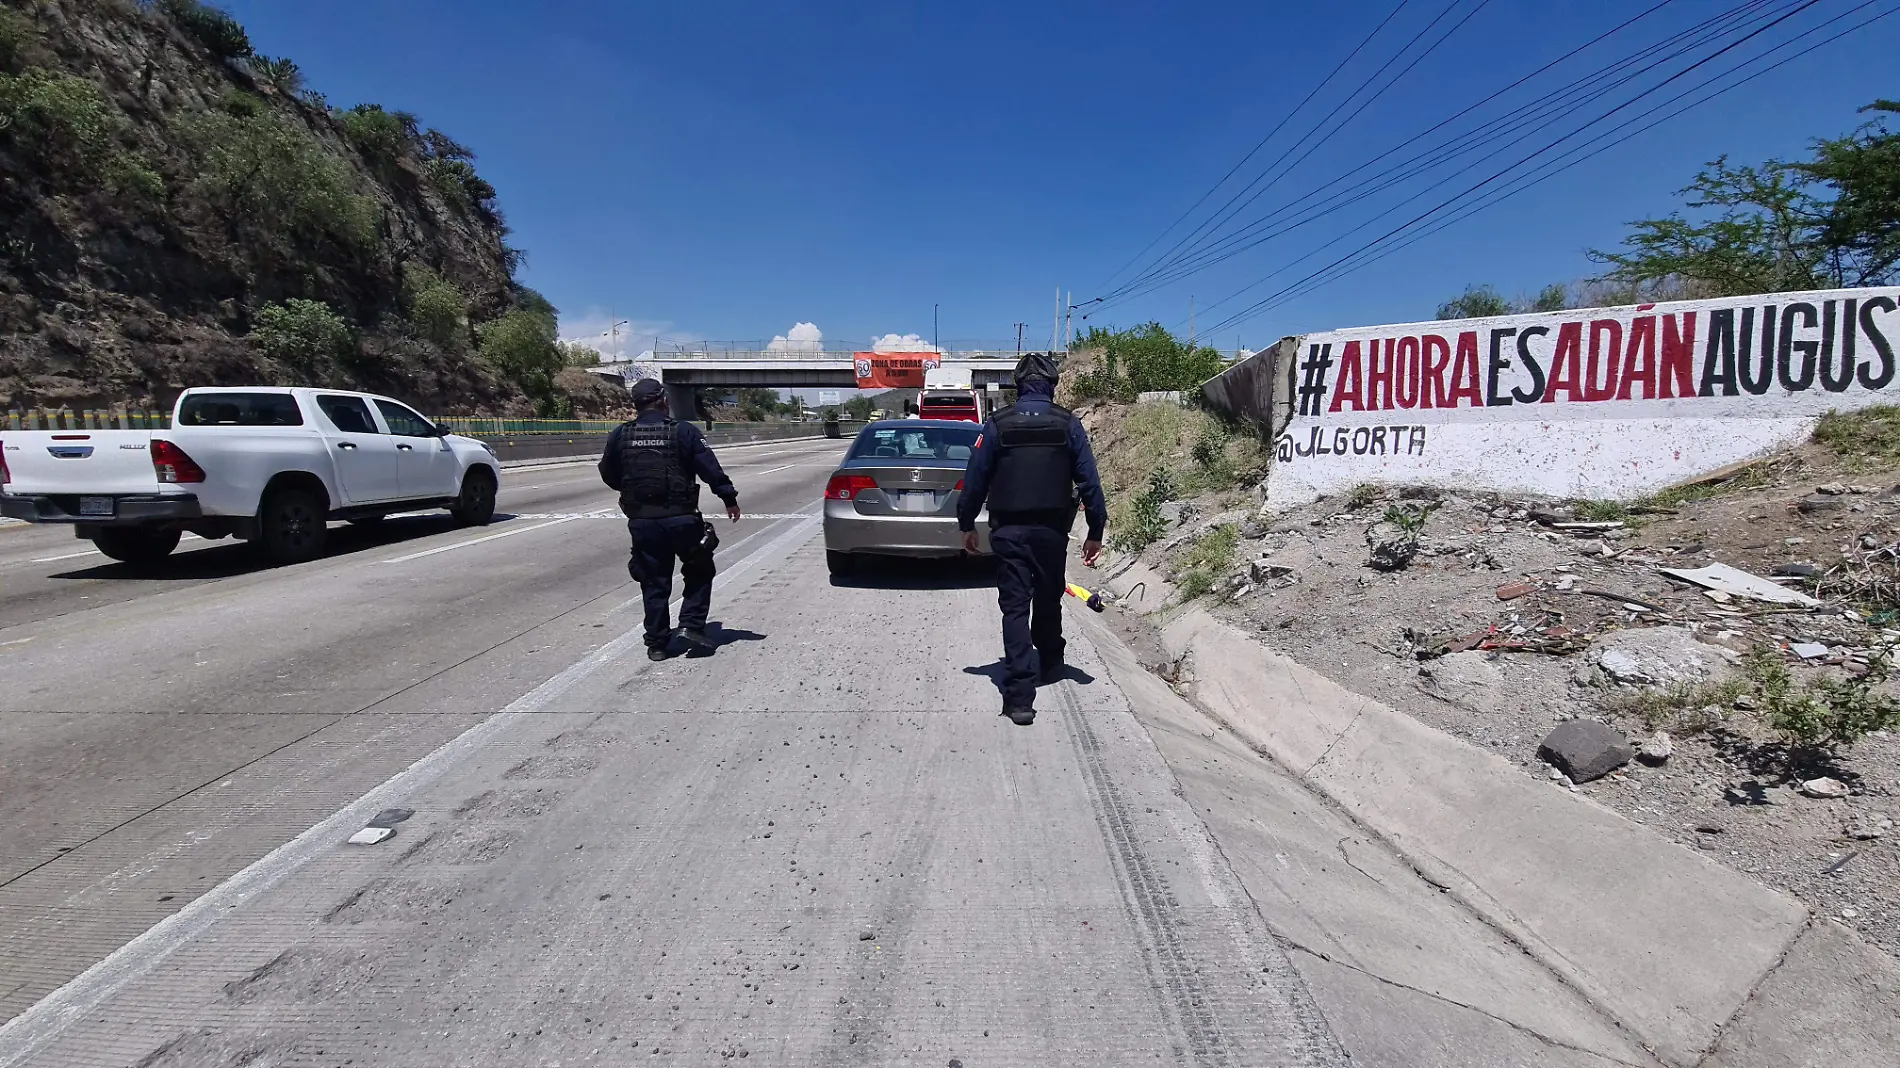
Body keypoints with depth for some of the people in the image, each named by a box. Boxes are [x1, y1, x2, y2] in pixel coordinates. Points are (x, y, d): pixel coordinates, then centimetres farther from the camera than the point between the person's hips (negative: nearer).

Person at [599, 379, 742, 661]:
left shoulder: (620, 435, 2)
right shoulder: (683, 432, -7)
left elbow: (609, 476, 11)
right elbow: (711, 469, -10)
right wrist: (729, 498, -1)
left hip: (641, 522, 3)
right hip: (681, 519, -3)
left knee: (654, 583, 13)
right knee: (699, 572, 17)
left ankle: (657, 643, 16)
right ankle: (691, 624, 5)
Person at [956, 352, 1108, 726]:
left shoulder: (996, 425, -2)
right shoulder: (1068, 425, -1)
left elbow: (975, 480, 0)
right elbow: (1089, 480, -3)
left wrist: (967, 525, 12)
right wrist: (1095, 531, 5)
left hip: (1008, 530, -1)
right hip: (1052, 530, 1)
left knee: (1015, 607, -1)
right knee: (1048, 600, 21)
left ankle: (1019, 695, -9)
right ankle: (1049, 666, 40)